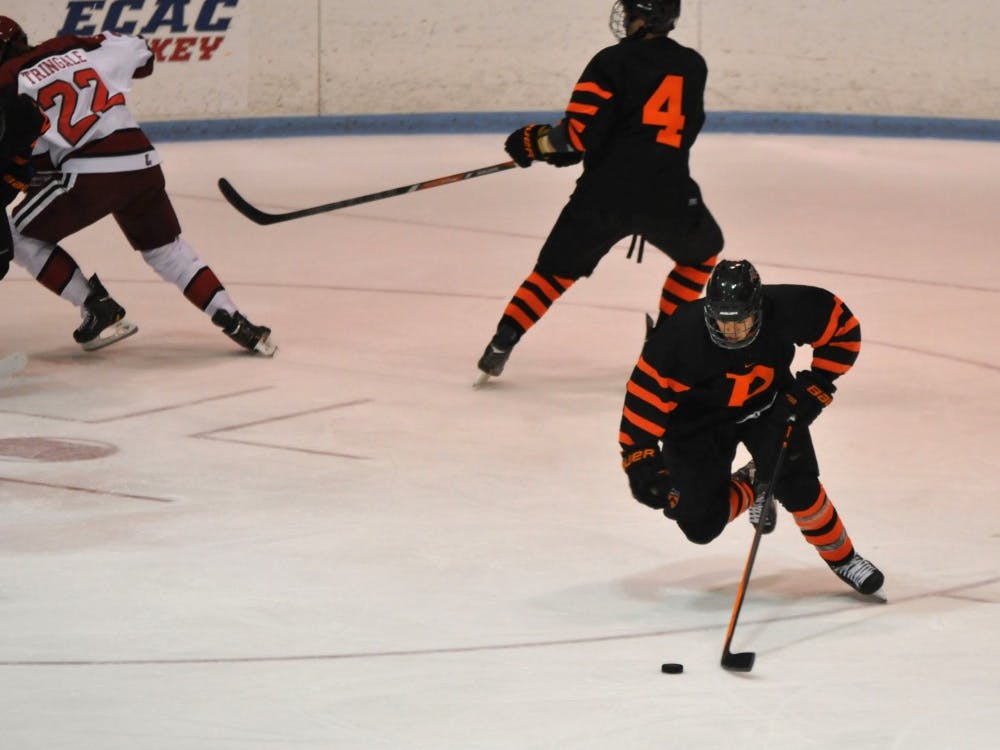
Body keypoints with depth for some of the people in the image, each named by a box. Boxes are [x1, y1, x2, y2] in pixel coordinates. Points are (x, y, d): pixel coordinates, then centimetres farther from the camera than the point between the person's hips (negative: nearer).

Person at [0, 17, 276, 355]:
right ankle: (236, 324, 11)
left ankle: (102, 312, 7)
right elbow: (140, 54, 29)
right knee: (167, 250, 23)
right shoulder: (74, 48, 17)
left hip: (89, 173, -6)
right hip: (141, 163, 6)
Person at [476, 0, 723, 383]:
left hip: (605, 193, -2)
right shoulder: (692, 65, 11)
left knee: (556, 269, 13)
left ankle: (501, 345, 2)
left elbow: (580, 133, -11)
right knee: (702, 251, 30)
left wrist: (537, 142, 7)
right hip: (667, 195, 2)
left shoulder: (613, 62, -4)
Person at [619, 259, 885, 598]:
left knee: (797, 486, -20)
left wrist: (814, 388, -14)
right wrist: (642, 464, -28)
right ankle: (750, 488, 24)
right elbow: (644, 398, -24)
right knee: (701, 525, -9)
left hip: (767, 403, 1)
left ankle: (841, 556, 8)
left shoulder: (789, 309, -28)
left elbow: (844, 329, -10)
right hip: (697, 417, -1)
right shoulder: (678, 337, -34)